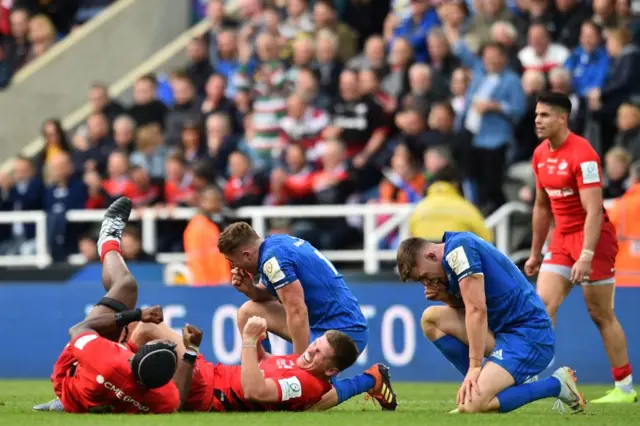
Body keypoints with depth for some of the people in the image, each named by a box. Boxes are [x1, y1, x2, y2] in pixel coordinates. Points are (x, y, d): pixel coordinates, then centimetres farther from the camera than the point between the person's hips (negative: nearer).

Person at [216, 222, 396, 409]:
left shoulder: (273, 259, -20)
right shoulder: (277, 242, 9)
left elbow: (297, 312, -23)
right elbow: (270, 295, 18)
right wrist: (249, 289, -3)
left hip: (342, 330, -10)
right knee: (248, 312, 11)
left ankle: (371, 380, -2)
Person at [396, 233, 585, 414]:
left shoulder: (458, 248, -13)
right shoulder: (455, 252, 15)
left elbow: (477, 310, -19)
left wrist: (474, 367, -18)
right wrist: (445, 296, 1)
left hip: (528, 336, -10)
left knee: (471, 404, -23)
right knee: (431, 318, 10)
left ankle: (557, 384, -6)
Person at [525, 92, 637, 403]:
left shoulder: (582, 154, -18)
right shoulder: (541, 155, 7)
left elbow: (594, 211, -22)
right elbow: (542, 206, 18)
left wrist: (586, 257, -27)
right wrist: (536, 253, 19)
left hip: (594, 238, -7)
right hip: (562, 237, 7)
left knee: (601, 315, -1)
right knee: (543, 304, -6)